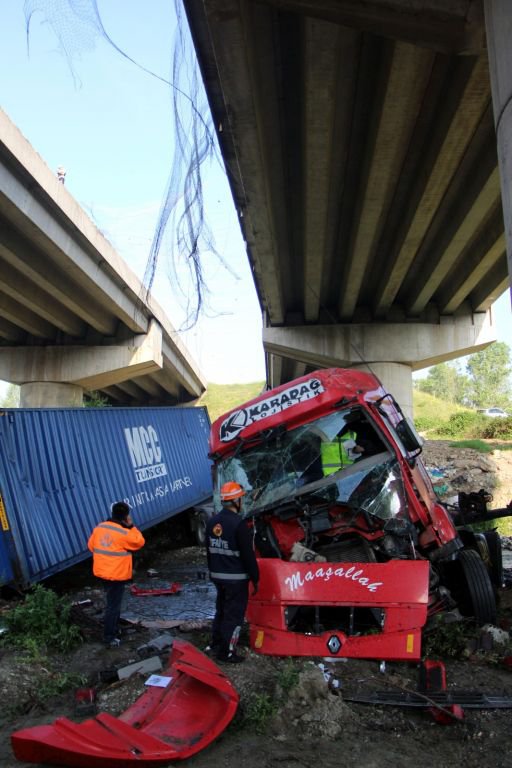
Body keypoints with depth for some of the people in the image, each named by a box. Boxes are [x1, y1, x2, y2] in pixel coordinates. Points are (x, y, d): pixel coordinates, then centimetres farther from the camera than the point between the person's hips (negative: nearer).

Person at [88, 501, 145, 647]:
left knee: (112, 602, 24)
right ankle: (109, 637, 8)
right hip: (116, 574, -8)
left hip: (103, 572, 8)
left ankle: (114, 630, 36)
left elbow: (91, 545, 12)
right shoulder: (124, 533, -21)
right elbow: (139, 542, -7)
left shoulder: (99, 527, 1)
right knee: (113, 606, 2)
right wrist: (131, 526, -5)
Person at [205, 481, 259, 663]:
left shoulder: (212, 521, 4)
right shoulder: (238, 524, -21)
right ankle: (226, 652, 8)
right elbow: (248, 555, -17)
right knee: (234, 614, 2)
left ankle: (215, 644, 33)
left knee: (221, 610, 22)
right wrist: (255, 578, -8)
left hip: (217, 575, 8)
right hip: (236, 578, -8)